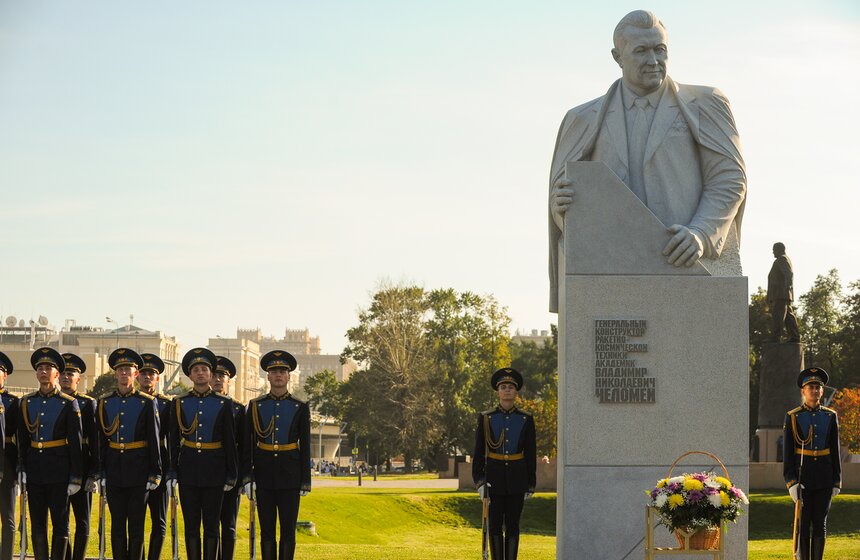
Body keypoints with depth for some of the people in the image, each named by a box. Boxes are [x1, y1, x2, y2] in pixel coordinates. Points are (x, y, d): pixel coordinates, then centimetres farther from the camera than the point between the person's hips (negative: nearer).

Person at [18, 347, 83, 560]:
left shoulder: (68, 404, -3)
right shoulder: (27, 402, 8)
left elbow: (76, 444, -3)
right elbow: (22, 440, 13)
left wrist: (76, 477, -6)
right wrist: (22, 470, 7)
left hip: (59, 472, -3)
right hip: (35, 472, 3)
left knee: (60, 524, 1)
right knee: (37, 525, 6)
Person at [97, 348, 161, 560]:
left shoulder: (147, 403, 0)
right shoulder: (105, 403, 8)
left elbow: (154, 440, -1)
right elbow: (100, 441, 9)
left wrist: (154, 473, -5)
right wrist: (100, 472, 5)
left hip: (138, 473, -3)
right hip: (114, 474, 3)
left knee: (136, 525, 0)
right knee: (117, 525, 6)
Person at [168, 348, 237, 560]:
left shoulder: (223, 404, 2)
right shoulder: (179, 404, 5)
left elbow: (230, 442, 3)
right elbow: (173, 441, 6)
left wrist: (231, 475, 0)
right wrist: (172, 473, 1)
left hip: (214, 470, -1)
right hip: (188, 471, 1)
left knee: (211, 526, 2)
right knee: (191, 526, 3)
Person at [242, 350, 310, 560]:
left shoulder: (300, 408, 4)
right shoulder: (255, 406, 5)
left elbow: (305, 447, 5)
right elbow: (246, 445, 4)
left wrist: (305, 481, 0)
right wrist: (247, 478, -3)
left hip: (289, 477, -1)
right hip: (264, 476, 1)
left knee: (288, 530, 0)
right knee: (267, 530, 3)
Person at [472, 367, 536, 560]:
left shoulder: (526, 419, 2)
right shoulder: (485, 418, 0)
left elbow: (531, 454, 4)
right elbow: (478, 452, 0)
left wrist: (531, 484, 2)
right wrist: (479, 481, -9)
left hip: (516, 479, 0)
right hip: (494, 477, 0)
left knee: (512, 525, 2)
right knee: (495, 524, 1)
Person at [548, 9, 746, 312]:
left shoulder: (704, 106, 10)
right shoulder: (586, 122, 17)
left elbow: (730, 180, 3)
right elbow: (564, 201, 16)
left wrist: (701, 234, -16)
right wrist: (564, 203, -11)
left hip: (698, 267, -1)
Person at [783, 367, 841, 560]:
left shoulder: (830, 416, 6)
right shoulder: (792, 417, -2)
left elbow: (835, 451, 7)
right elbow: (788, 452, -4)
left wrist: (837, 482, 3)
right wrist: (791, 482, -12)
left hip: (824, 478, 2)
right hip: (802, 476, -2)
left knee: (820, 522, 3)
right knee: (804, 522, -1)